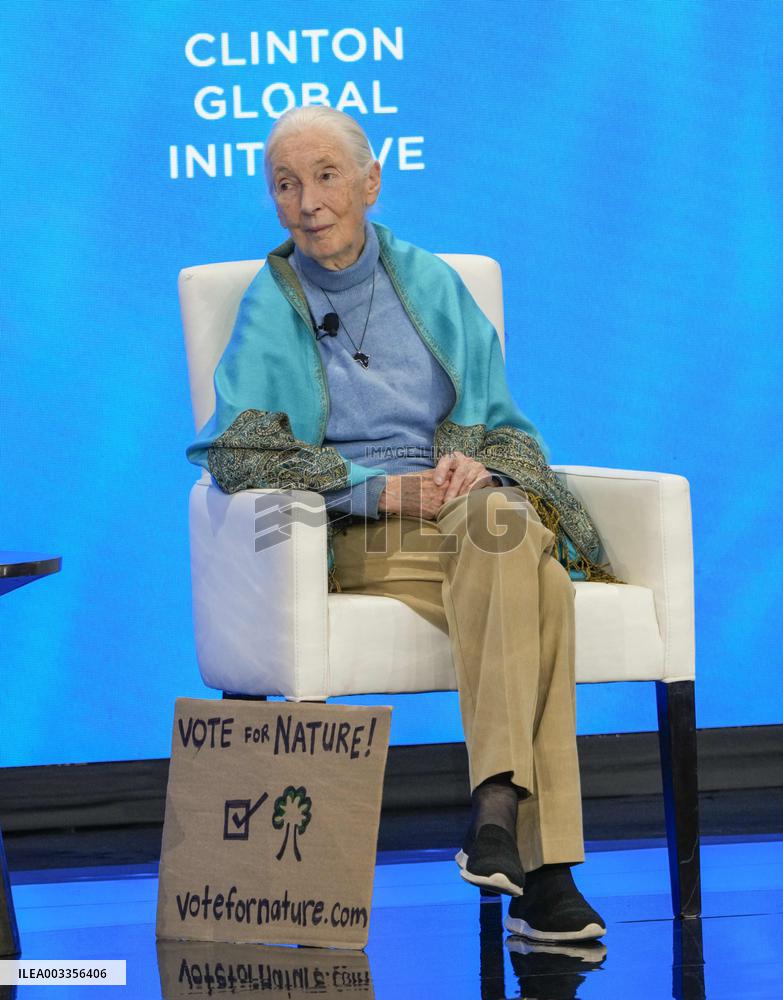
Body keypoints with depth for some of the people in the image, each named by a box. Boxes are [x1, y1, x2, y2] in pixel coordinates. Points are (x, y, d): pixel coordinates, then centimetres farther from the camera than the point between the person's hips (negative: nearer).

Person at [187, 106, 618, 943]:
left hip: (462, 507, 3)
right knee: (525, 570, -35)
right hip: (344, 538, -3)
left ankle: (498, 797, -43)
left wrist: (475, 470, -10)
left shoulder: (430, 284, 17)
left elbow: (503, 427, 16)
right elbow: (236, 455, -5)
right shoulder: (270, 309, 8)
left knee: (512, 521, -36)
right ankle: (540, 868, -42)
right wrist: (383, 490, -15)